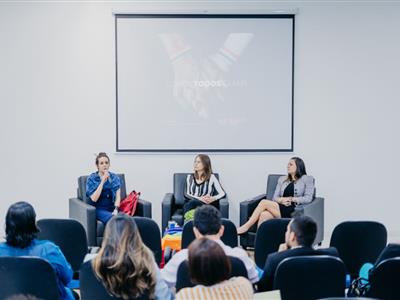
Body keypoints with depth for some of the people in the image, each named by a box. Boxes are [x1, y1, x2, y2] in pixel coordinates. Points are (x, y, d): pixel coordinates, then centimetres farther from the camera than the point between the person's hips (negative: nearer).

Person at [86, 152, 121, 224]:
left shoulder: (115, 177, 10)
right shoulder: (92, 178, 1)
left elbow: (118, 196, 2)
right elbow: (94, 198, -9)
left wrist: (116, 209, -16)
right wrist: (102, 182, -14)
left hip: (113, 208, 3)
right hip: (99, 209, -3)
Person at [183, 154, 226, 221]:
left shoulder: (211, 177, 8)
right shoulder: (190, 177, 17)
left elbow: (222, 193, 3)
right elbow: (186, 194, 6)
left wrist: (213, 198, -19)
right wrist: (200, 198, -13)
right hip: (190, 204, 2)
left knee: (192, 203, -35)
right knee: (188, 205, -34)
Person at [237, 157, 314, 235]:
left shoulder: (307, 179, 8)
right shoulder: (282, 179, 22)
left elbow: (308, 198, -4)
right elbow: (275, 197, 15)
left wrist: (290, 199, -8)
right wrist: (281, 200, -8)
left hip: (293, 210, -5)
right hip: (280, 207, 5)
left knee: (264, 202, -25)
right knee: (264, 215, -33)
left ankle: (246, 226, -20)